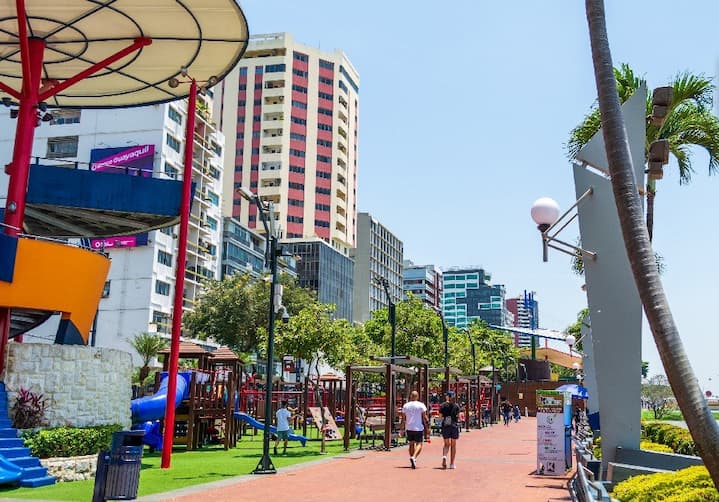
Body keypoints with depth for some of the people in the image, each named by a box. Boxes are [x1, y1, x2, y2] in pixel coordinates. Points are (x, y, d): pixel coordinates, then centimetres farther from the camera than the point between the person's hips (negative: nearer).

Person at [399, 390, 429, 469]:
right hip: (418, 428, -4)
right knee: (419, 444, 0)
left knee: (411, 444, 15)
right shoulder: (421, 405, -4)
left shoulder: (405, 405, 5)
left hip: (409, 428, 4)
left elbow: (403, 419, 7)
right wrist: (427, 428, -1)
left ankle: (413, 462, 19)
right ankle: (413, 457, -25)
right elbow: (425, 418, -6)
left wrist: (401, 429, 13)